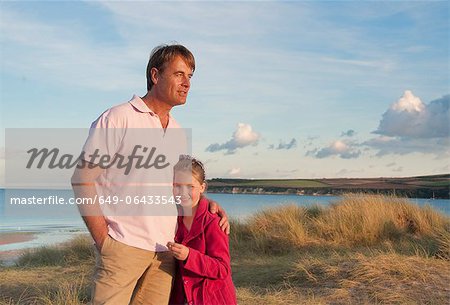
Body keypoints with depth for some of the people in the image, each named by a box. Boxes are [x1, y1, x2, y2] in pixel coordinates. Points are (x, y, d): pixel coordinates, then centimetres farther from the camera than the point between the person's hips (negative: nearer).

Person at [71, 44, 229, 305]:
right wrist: (103, 240, -12)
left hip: (165, 250, 6)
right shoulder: (118, 118, -5)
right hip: (124, 245, -6)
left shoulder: (178, 132, 16)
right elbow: (82, 178, -7)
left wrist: (207, 203, 8)